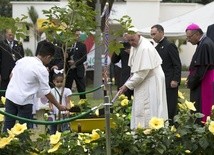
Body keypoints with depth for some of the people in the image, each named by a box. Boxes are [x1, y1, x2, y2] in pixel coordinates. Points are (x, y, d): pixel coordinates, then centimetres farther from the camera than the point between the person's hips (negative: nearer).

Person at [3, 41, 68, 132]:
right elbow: (46, 92, -7)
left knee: (8, 125, 11)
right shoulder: (42, 69, -11)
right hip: (24, 100, -6)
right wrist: (59, 106, 1)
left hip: (10, 95, 6)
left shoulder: (24, 59, 7)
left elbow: (12, 75, 14)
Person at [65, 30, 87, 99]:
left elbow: (84, 57, -2)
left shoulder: (82, 46, 5)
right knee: (67, 88, 1)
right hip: (68, 70, 1)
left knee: (81, 88, 2)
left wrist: (75, 62, -14)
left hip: (78, 70, -1)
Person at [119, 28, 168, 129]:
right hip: (142, 81, 9)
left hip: (151, 82, -9)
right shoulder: (135, 46, 7)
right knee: (139, 109, 9)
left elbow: (143, 72, -24)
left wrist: (127, 85, -21)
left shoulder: (145, 48, -23)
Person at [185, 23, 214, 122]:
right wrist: (191, 80, 10)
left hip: (204, 84, -10)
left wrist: (191, 83, -10)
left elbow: (201, 68, -20)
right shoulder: (204, 43, 11)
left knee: (201, 111, -7)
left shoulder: (205, 45, -19)